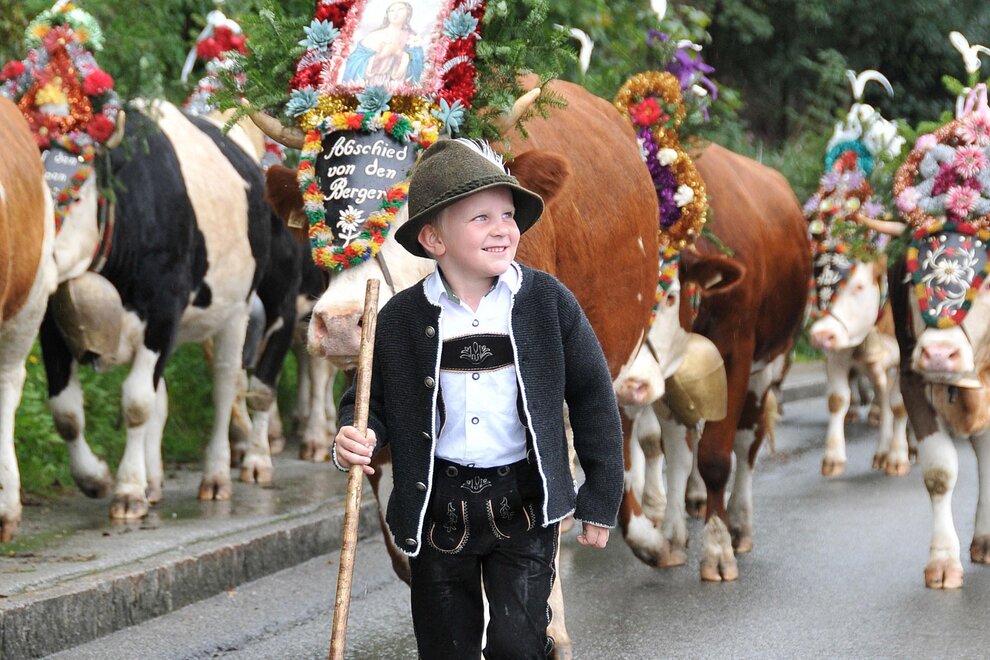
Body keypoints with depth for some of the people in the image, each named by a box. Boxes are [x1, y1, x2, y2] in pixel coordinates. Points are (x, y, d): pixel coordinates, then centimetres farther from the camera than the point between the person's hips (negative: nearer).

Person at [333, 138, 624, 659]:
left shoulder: (549, 302, -6)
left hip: (523, 503, -1)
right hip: (437, 507, 2)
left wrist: (601, 498, 2)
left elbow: (592, 397, 1)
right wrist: (357, 435, -16)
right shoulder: (401, 318, -5)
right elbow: (372, 399, 8)